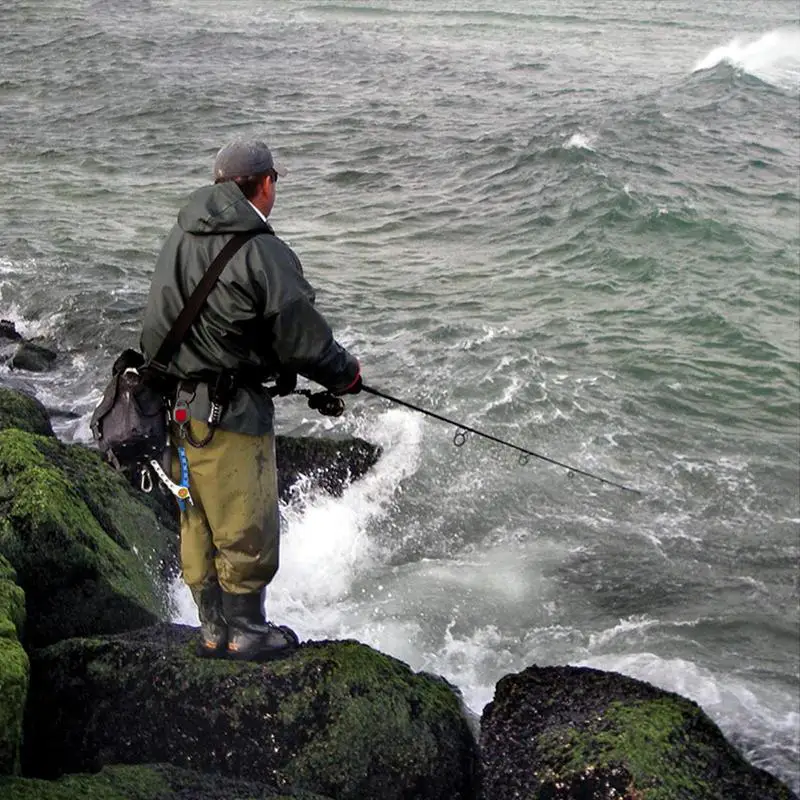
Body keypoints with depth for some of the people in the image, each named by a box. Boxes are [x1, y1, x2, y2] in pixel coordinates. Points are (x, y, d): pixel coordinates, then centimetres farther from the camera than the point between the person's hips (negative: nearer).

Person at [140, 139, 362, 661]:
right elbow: (304, 338, -12)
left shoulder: (180, 239, 7)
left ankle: (213, 629, 30)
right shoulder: (263, 253, -17)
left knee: (198, 522, 17)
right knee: (247, 527, 7)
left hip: (177, 404, 8)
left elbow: (156, 327, 15)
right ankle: (246, 632, 20)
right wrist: (346, 374, 5)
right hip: (233, 412, -8)